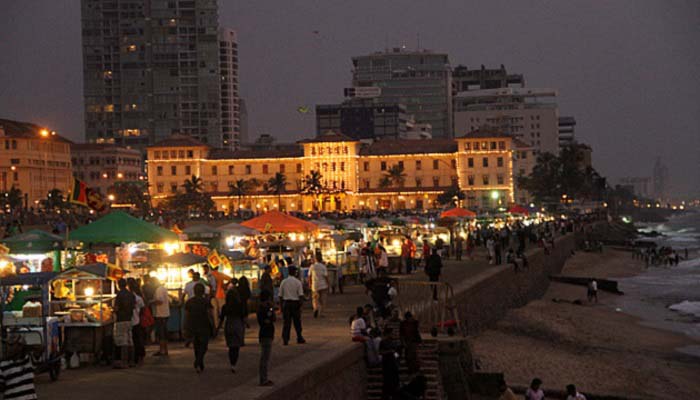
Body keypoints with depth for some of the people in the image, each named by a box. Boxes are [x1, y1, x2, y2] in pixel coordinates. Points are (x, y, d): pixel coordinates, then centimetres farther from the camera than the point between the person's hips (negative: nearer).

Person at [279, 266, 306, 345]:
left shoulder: (283, 282, 2)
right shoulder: (298, 282, -5)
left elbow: (280, 295, 4)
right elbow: (301, 295, -10)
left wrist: (282, 305, 11)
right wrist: (300, 305, -5)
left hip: (286, 303, 2)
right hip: (295, 303, -2)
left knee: (286, 322, 2)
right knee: (297, 322, 10)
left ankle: (285, 340, -6)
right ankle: (299, 338, 19)